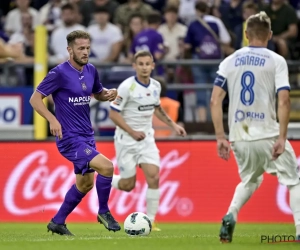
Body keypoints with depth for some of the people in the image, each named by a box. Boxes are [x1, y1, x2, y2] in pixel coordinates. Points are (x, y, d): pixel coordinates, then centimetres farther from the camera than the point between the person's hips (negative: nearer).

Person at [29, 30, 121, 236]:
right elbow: (35, 99, -12)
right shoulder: (59, 73, -15)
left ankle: (57, 222, 29)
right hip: (70, 138, -8)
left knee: (85, 183, 15)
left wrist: (109, 94, -1)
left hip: (87, 136, 8)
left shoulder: (91, 71, 5)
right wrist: (53, 119, -26)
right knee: (106, 166, -21)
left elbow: (99, 94, 23)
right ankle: (104, 212, -2)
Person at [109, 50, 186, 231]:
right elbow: (114, 114, -16)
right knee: (128, 185, 0)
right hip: (126, 140, -5)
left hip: (146, 138, 5)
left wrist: (173, 125, 14)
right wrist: (132, 132, -22)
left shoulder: (156, 86, 3)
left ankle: (150, 221, -2)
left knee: (154, 177, -12)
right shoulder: (127, 87, -16)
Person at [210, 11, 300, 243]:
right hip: (268, 135, -4)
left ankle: (230, 216, 2)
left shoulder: (230, 61, 8)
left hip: (239, 137, 4)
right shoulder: (276, 61, -2)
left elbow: (215, 101, 4)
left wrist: (220, 137, 6)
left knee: (250, 180, 26)